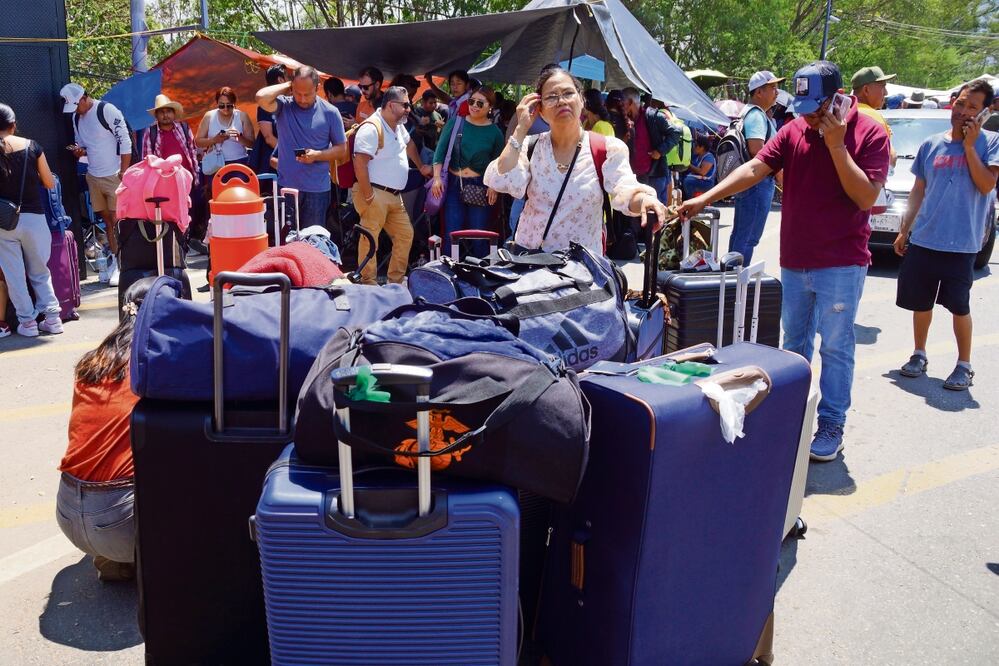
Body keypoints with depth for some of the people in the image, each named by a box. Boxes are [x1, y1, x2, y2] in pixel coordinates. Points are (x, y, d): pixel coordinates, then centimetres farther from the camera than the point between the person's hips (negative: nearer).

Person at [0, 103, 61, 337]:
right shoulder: (32, 146, -3)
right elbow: (50, 184, 3)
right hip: (33, 218, 1)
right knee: (40, 272, 15)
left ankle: (27, 322, 11)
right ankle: (52, 318, 11)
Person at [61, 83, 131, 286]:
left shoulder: (107, 110, -12)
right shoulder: (76, 117, 10)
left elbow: (125, 142, -14)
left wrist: (123, 174, -15)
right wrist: (80, 151, -4)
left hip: (113, 176, -6)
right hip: (93, 176, 7)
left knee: (117, 220, -6)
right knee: (106, 219, 9)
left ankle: (121, 262, -2)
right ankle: (114, 259, 15)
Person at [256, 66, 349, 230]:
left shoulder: (330, 112, 0)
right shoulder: (284, 106, 0)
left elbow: (341, 149, 3)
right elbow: (261, 97, -20)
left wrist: (317, 155, -14)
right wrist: (286, 86, -7)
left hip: (317, 188, 0)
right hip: (286, 186, 1)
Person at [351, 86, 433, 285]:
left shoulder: (398, 126, 13)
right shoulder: (371, 128, -16)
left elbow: (408, 143, 36)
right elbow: (360, 164, -23)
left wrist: (420, 166, 42)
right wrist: (368, 196, -24)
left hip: (395, 196, 10)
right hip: (375, 194, -10)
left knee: (406, 235, 12)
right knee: (370, 240, -6)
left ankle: (396, 281, 21)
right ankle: (369, 284, -2)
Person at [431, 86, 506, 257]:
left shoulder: (494, 132, 2)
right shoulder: (455, 122, 2)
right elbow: (440, 150, 0)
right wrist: (437, 177, -10)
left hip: (480, 188, 0)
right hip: (454, 184, 1)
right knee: (451, 235, 0)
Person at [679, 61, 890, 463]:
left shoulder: (869, 134, -8)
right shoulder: (794, 131, 4)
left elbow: (867, 196, -15)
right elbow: (754, 169, -5)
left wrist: (836, 145, -19)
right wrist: (704, 199, -17)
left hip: (840, 263, -5)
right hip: (794, 260, 5)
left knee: (835, 346, 2)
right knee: (794, 343, 14)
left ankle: (831, 426, 13)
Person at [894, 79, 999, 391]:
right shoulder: (931, 144, 9)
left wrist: (969, 145, -14)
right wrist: (904, 231, 11)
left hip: (961, 244, -4)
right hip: (923, 240, 4)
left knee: (959, 306, 2)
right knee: (920, 301, 11)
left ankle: (964, 365, 15)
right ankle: (919, 355, 28)